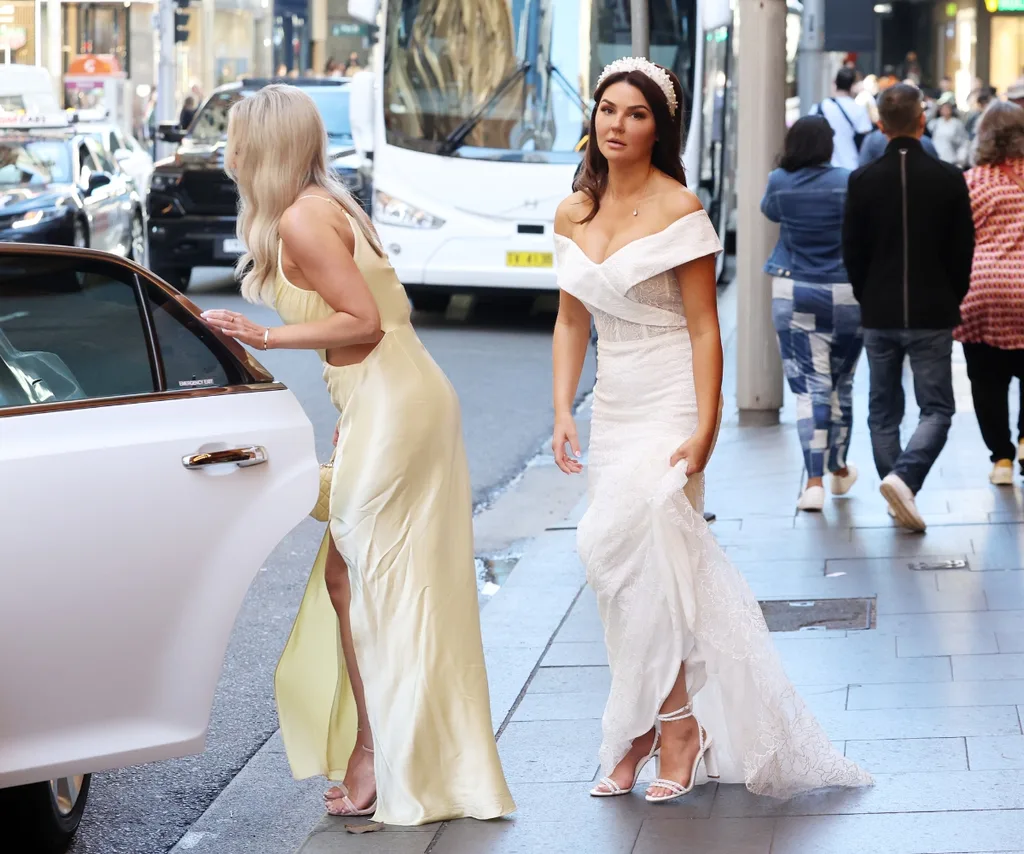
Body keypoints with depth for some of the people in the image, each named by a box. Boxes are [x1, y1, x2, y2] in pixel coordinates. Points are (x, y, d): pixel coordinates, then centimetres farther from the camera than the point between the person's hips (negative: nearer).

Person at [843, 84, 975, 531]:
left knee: (883, 411, 13)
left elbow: (852, 251, 0)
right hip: (932, 315, -2)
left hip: (879, 314, 2)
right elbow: (963, 250, -1)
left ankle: (899, 498, 13)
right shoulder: (949, 179, -8)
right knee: (936, 409, 4)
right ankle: (904, 475, -20)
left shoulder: (862, 180, -5)